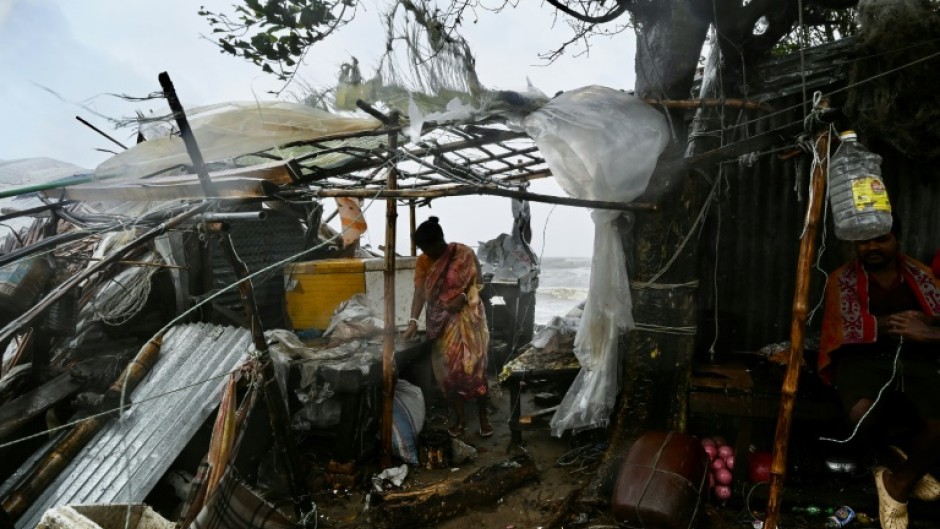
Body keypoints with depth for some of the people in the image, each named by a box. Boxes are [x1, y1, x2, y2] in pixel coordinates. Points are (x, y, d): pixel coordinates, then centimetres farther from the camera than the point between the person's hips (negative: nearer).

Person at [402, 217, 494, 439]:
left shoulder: (464, 253, -11)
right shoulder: (423, 261, -3)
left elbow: (479, 282, -5)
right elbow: (419, 293, -7)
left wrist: (464, 296, -22)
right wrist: (413, 321, -17)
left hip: (467, 318, -3)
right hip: (441, 323, 3)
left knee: (474, 367, -3)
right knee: (449, 369, 4)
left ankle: (483, 416, 13)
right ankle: (461, 419, 17)